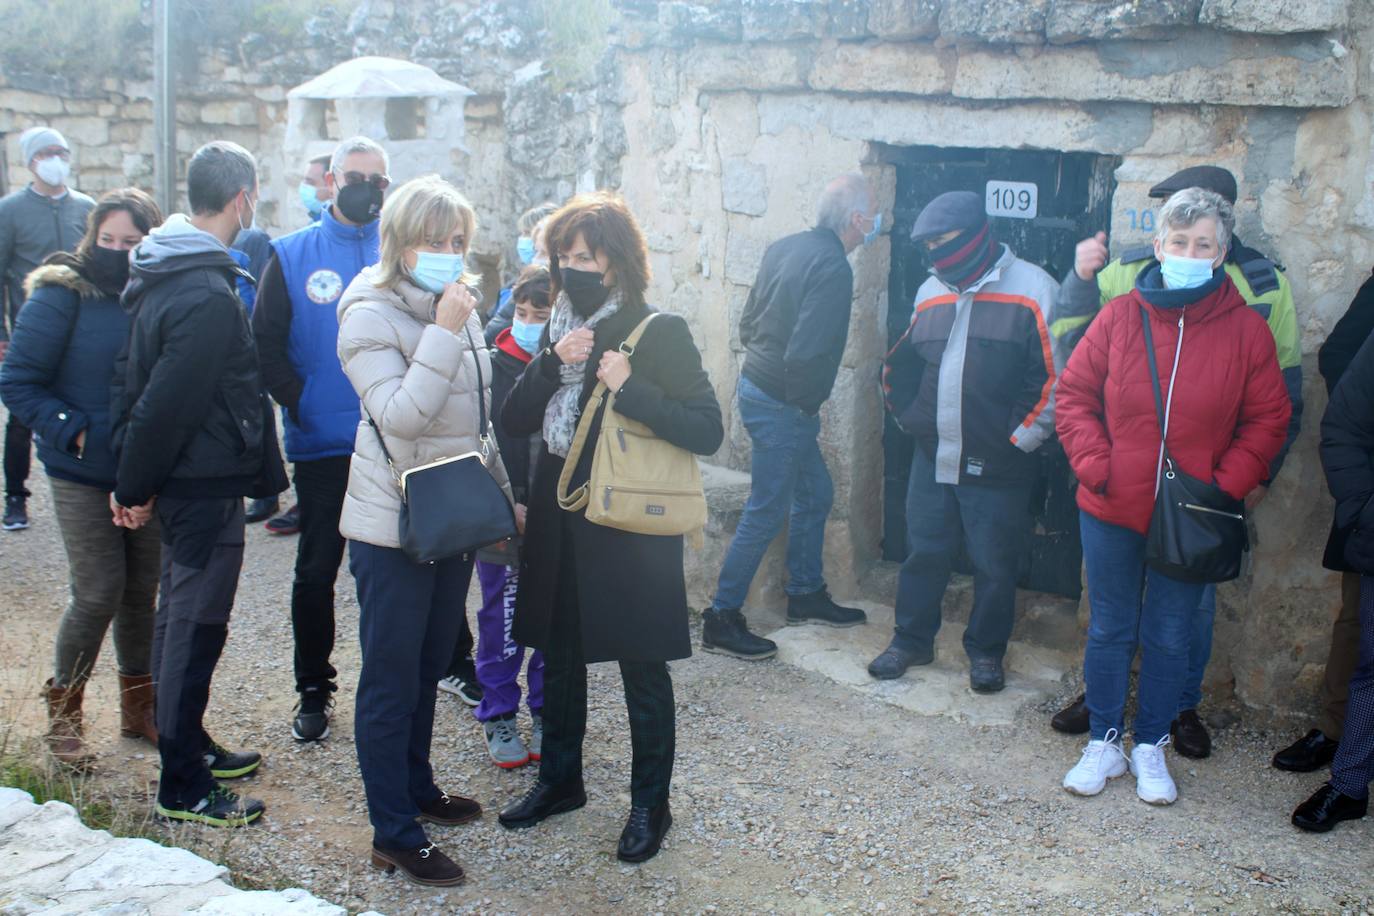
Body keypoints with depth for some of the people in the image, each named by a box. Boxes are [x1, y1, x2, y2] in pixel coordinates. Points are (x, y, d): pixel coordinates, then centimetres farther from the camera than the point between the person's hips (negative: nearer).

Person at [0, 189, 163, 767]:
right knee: (98, 595, -4)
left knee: (144, 591, 10)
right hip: (83, 475, -3)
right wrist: (73, 431, -18)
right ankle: (63, 713, 17)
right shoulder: (62, 295, -9)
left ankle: (139, 704, 28)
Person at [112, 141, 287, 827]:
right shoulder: (209, 295, -23)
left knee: (181, 616, 20)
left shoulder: (162, 273, 9)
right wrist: (135, 486, -11)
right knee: (196, 626, -1)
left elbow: (132, 379, 13)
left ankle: (189, 746, 36)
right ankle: (183, 788, 9)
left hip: (179, 481, 10)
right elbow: (168, 402, -23)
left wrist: (132, 479, 12)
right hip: (206, 485, -10)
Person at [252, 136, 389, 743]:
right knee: (316, 571, 7)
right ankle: (313, 690, 22)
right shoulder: (292, 255, 2)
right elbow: (266, 341, -1)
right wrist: (300, 402, -11)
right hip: (323, 445, -1)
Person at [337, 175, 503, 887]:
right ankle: (393, 834, 10)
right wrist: (445, 334, -26)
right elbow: (400, 414, -26)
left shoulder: (460, 309, 8)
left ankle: (416, 788, 35)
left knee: (428, 667, 19)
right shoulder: (372, 316, -14)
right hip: (393, 527, -7)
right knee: (392, 680, 1)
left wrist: (500, 495, 20)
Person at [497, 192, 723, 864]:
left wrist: (629, 388, -24)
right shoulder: (558, 330, 7)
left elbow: (708, 430, -15)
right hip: (559, 525, 6)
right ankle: (559, 778, 37)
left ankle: (650, 803, 22)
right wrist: (553, 363, -14)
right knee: (559, 656, 18)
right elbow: (513, 422, 1)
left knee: (642, 669, 6)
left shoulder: (659, 333, -10)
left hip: (632, 529, -6)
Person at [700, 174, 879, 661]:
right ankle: (721, 619, 7)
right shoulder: (832, 268, -21)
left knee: (815, 492, 21)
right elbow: (805, 354, -27)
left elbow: (747, 324, 13)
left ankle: (806, 594, 34)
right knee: (768, 512, 0)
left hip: (755, 382, 10)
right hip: (781, 406, -10)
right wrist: (805, 402, -10)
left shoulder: (784, 248, 6)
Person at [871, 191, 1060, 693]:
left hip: (999, 466, -5)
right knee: (924, 552, 14)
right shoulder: (931, 292, 10)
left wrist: (1019, 440, -12)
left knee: (995, 565, 7)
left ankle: (986, 651, 25)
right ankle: (911, 640, 30)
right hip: (933, 458, 5)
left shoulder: (1032, 290, -10)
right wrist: (912, 417, 10)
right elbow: (905, 365, 23)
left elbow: (1053, 376, -12)